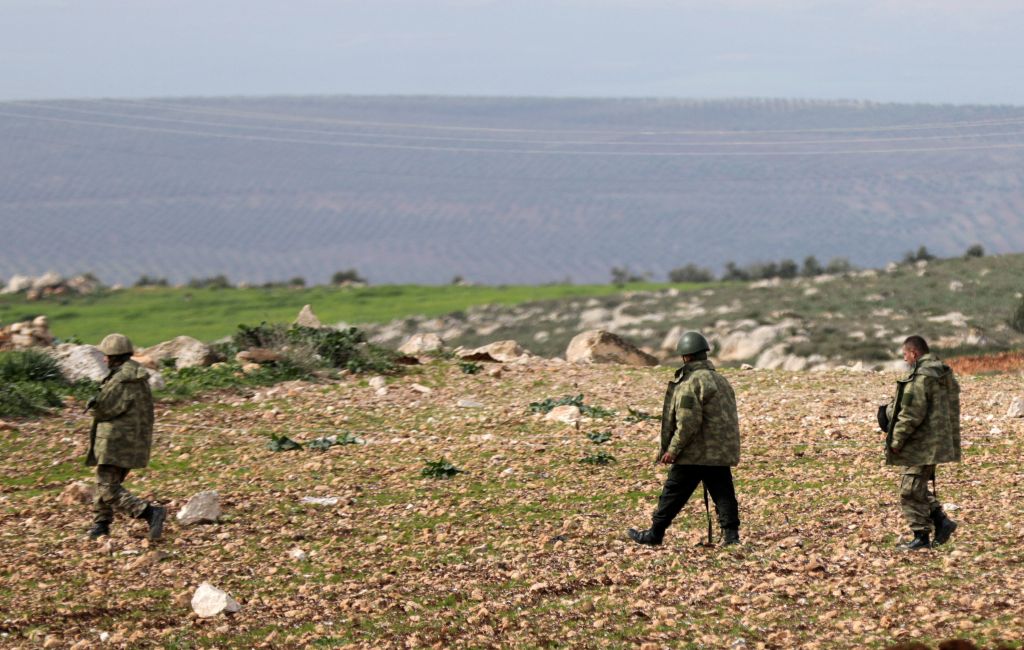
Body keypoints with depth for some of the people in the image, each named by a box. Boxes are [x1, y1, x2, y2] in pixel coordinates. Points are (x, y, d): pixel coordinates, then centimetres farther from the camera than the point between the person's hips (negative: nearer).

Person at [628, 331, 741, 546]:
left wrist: (673, 450, -15)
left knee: (673, 494, 3)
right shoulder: (721, 381, 14)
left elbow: (688, 422, -21)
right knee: (723, 494, 6)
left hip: (694, 454, -7)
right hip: (721, 453, 7)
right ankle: (730, 534, -2)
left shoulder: (691, 383, -14)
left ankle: (655, 534, 12)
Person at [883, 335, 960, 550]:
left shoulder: (920, 377, -18)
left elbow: (912, 414, -21)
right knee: (919, 488, 19)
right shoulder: (945, 375, 13)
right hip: (938, 441, 10)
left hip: (922, 444, -10)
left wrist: (895, 440, -14)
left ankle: (921, 536, 3)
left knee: (911, 490, -1)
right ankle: (941, 521, 11)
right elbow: (951, 410, 19)